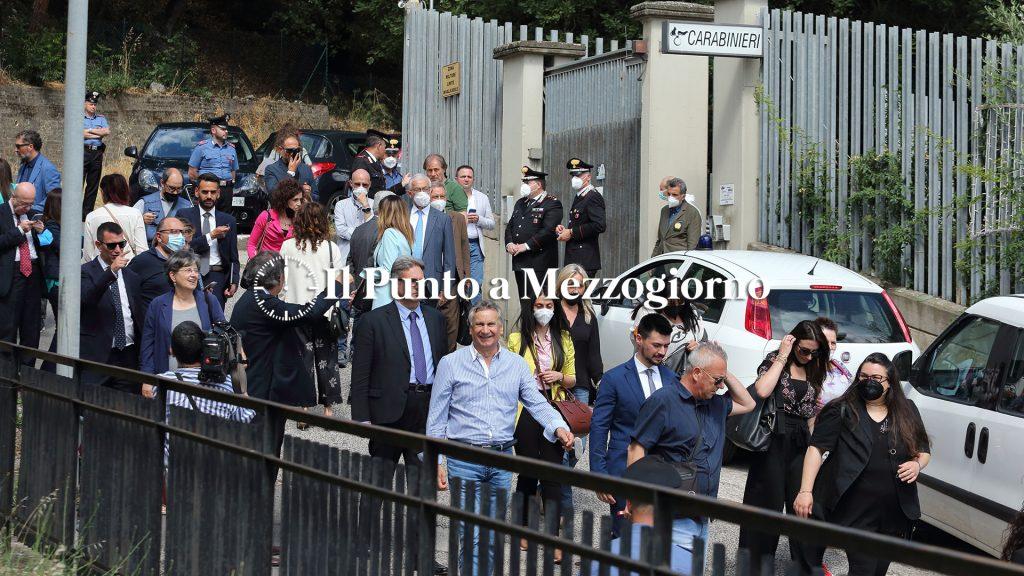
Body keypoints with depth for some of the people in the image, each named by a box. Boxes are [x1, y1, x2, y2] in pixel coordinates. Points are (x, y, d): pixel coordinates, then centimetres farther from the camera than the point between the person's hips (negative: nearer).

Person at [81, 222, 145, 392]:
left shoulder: (131, 277, 16)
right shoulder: (86, 272, 0)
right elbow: (86, 298, -21)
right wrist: (111, 271, -30)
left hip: (129, 357, 4)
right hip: (96, 357, -4)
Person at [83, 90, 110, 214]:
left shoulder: (101, 118, 16)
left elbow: (107, 131, -1)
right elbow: (81, 134, -11)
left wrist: (90, 130, -4)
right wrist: (99, 134, -3)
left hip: (97, 153, 4)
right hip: (83, 152, -4)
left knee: (93, 185, 6)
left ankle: (88, 210, 11)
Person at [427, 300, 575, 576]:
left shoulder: (517, 364, 8)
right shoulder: (451, 363, 0)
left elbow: (538, 404, 1)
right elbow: (436, 418, 2)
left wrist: (559, 428, -20)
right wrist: (436, 463, -3)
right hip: (464, 459, -3)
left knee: (494, 535, 11)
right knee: (471, 535, -9)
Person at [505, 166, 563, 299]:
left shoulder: (552, 204, -4)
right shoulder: (520, 203, 22)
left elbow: (548, 230, -15)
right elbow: (510, 227, 21)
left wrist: (526, 246, -17)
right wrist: (509, 244, 0)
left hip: (539, 263, -7)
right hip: (519, 263, 8)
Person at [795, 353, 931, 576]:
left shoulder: (907, 411, 10)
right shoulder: (843, 411, -2)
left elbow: (924, 451, 19)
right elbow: (816, 449, -6)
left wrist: (917, 465, -5)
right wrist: (805, 491, -16)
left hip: (895, 513, 4)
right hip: (856, 513, -4)